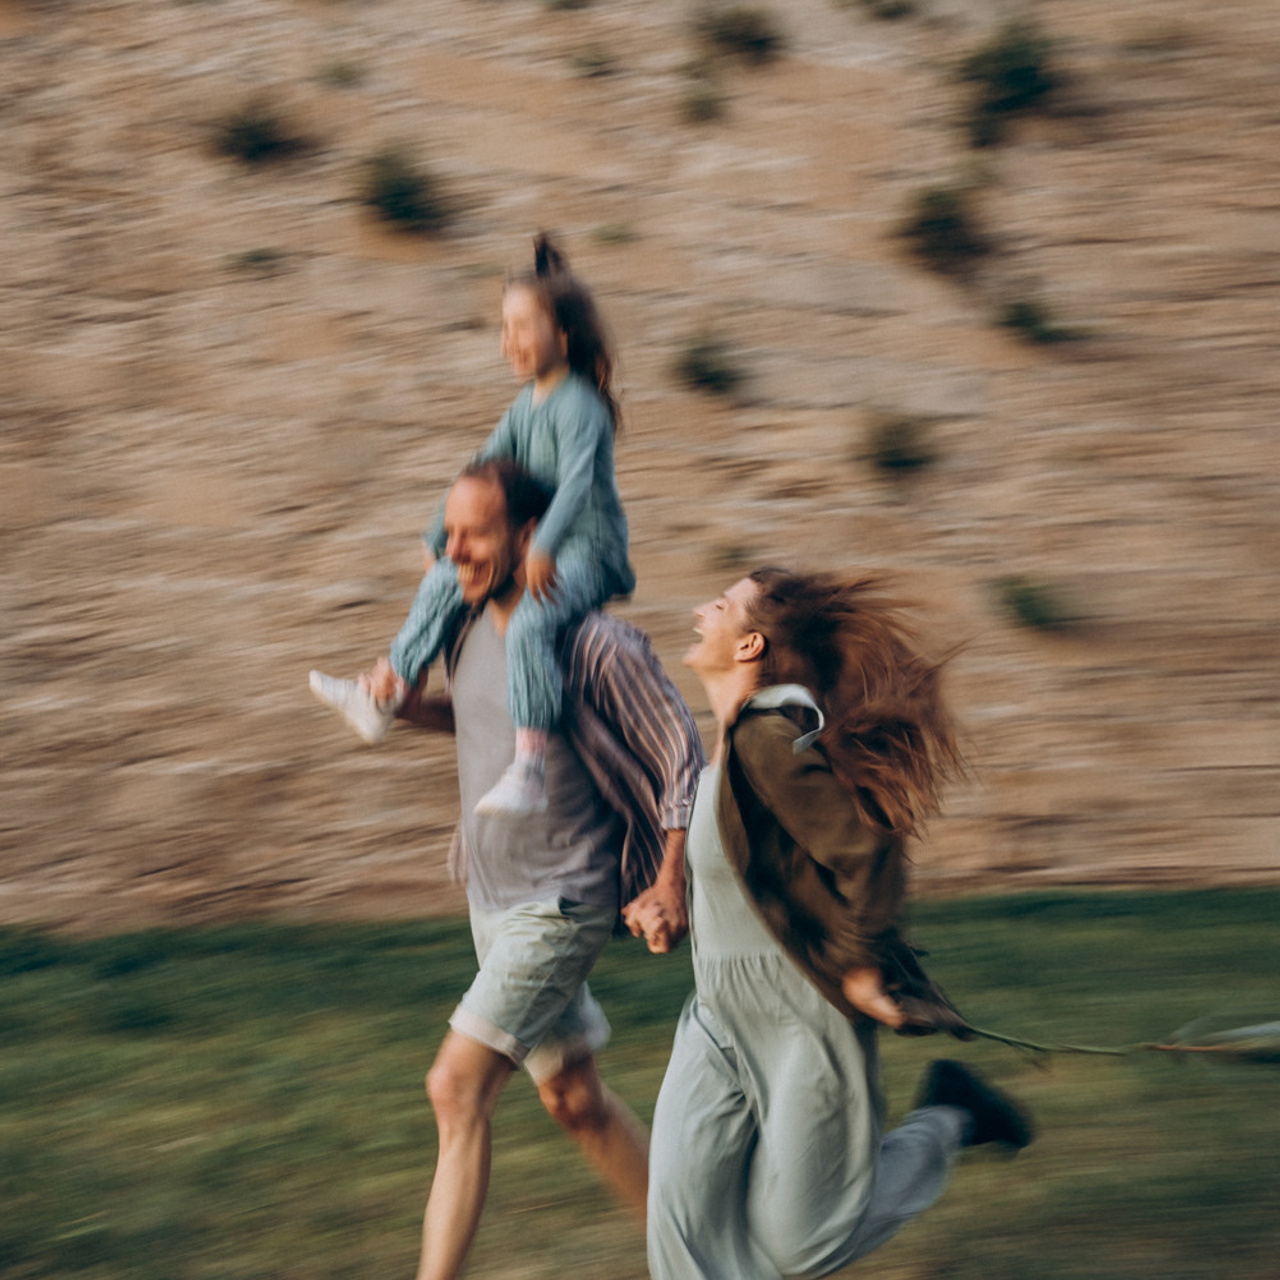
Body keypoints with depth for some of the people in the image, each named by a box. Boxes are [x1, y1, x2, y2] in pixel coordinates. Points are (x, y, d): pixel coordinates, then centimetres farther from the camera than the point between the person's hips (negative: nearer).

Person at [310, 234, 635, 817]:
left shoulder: (579, 405, -17)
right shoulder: (526, 405, 13)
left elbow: (577, 480, -31)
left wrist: (544, 548, -42)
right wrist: (438, 539, 19)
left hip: (591, 550, -10)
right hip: (545, 546, 11)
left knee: (527, 625, -34)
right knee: (445, 582, 16)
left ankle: (528, 773, -38)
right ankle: (384, 698, 24)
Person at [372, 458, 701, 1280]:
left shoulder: (597, 647, -19)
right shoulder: (471, 630, 3)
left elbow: (682, 761, -12)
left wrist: (672, 887, -14)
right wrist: (410, 704, 3)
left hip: (559, 909, -8)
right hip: (494, 900, 8)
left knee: (457, 1088, -16)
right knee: (574, 1098, 16)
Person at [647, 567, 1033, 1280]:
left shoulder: (768, 738, -22)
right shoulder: (740, 735, 7)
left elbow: (868, 854, -24)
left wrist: (859, 967, -14)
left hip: (803, 1015, -9)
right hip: (723, 1012, 9)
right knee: (684, 1204, -1)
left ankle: (949, 1121, 21)